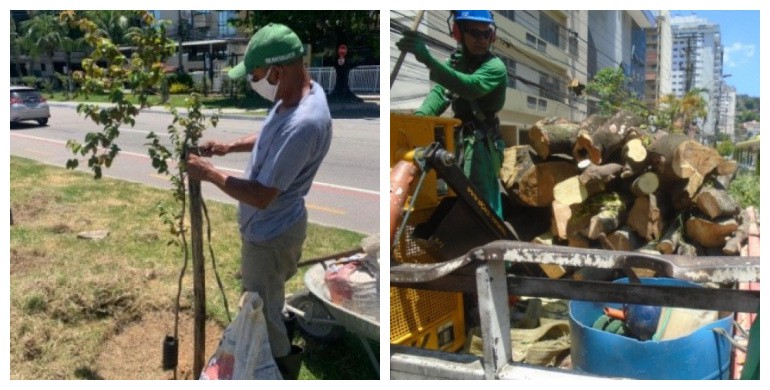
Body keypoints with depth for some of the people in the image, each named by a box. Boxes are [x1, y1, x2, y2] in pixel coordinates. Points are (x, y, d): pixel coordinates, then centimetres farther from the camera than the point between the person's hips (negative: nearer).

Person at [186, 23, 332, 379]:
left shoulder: (303, 124, -37)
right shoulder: (300, 92, -5)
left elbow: (261, 196, -32)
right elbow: (271, 139, 15)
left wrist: (209, 173, -21)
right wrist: (229, 147, 1)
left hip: (270, 235, -10)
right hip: (272, 226, 10)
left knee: (262, 309, 14)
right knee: (267, 299, 31)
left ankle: (281, 366, 39)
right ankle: (277, 350, 56)